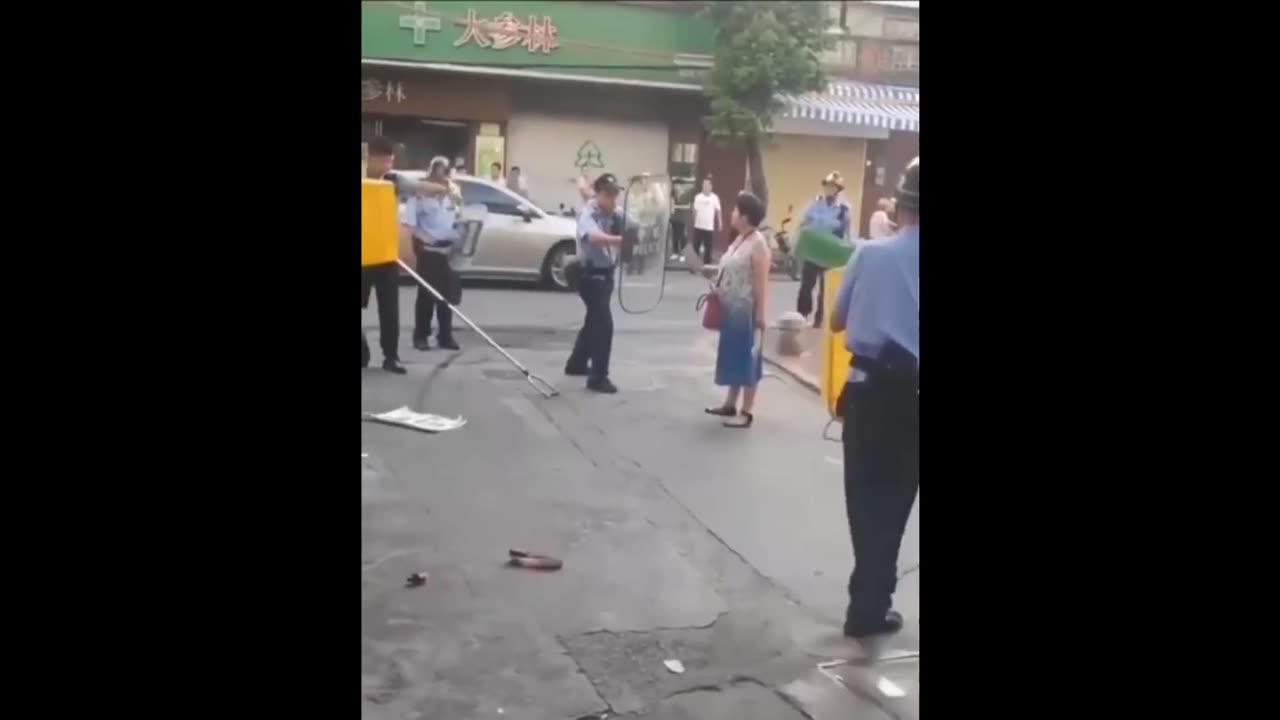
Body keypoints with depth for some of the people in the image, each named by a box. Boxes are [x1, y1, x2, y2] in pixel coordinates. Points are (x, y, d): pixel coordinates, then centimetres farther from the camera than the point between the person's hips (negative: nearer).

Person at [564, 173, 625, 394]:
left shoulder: (615, 214, 4)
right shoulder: (587, 215, -19)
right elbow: (594, 237, -40)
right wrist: (621, 239, -54)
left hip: (606, 273, 8)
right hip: (590, 274, -8)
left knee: (594, 320, 21)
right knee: (604, 323, -13)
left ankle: (577, 364, 39)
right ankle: (598, 377, -7)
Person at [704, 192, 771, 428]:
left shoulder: (758, 243, -16)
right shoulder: (739, 239, 11)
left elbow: (761, 282, -18)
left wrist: (760, 315, -20)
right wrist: (718, 289, 9)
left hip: (747, 311, -9)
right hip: (731, 309, 9)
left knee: (747, 358, -1)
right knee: (732, 356, 16)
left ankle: (746, 412, 5)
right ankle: (730, 404, 27)